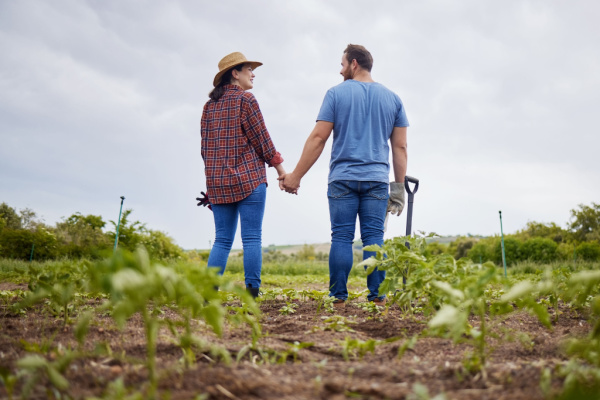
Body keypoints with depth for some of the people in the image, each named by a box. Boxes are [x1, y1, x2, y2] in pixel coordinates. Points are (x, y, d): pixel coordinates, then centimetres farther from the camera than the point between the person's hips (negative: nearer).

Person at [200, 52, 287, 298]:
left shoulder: (210, 106, 14)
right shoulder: (245, 99, -4)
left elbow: (205, 146, 15)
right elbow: (261, 140, -5)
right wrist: (280, 168, 4)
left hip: (217, 183, 6)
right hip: (249, 178, -6)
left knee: (222, 239, 9)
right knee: (252, 238, -3)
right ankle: (252, 293, -4)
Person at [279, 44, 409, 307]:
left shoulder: (336, 93, 2)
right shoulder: (392, 98, 12)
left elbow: (318, 138, -4)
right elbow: (400, 147, 9)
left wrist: (296, 175, 0)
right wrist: (399, 186, 14)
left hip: (342, 179, -2)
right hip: (377, 180, 2)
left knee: (341, 237, 0)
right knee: (374, 237, 2)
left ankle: (338, 298, 1)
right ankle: (376, 298, -1)